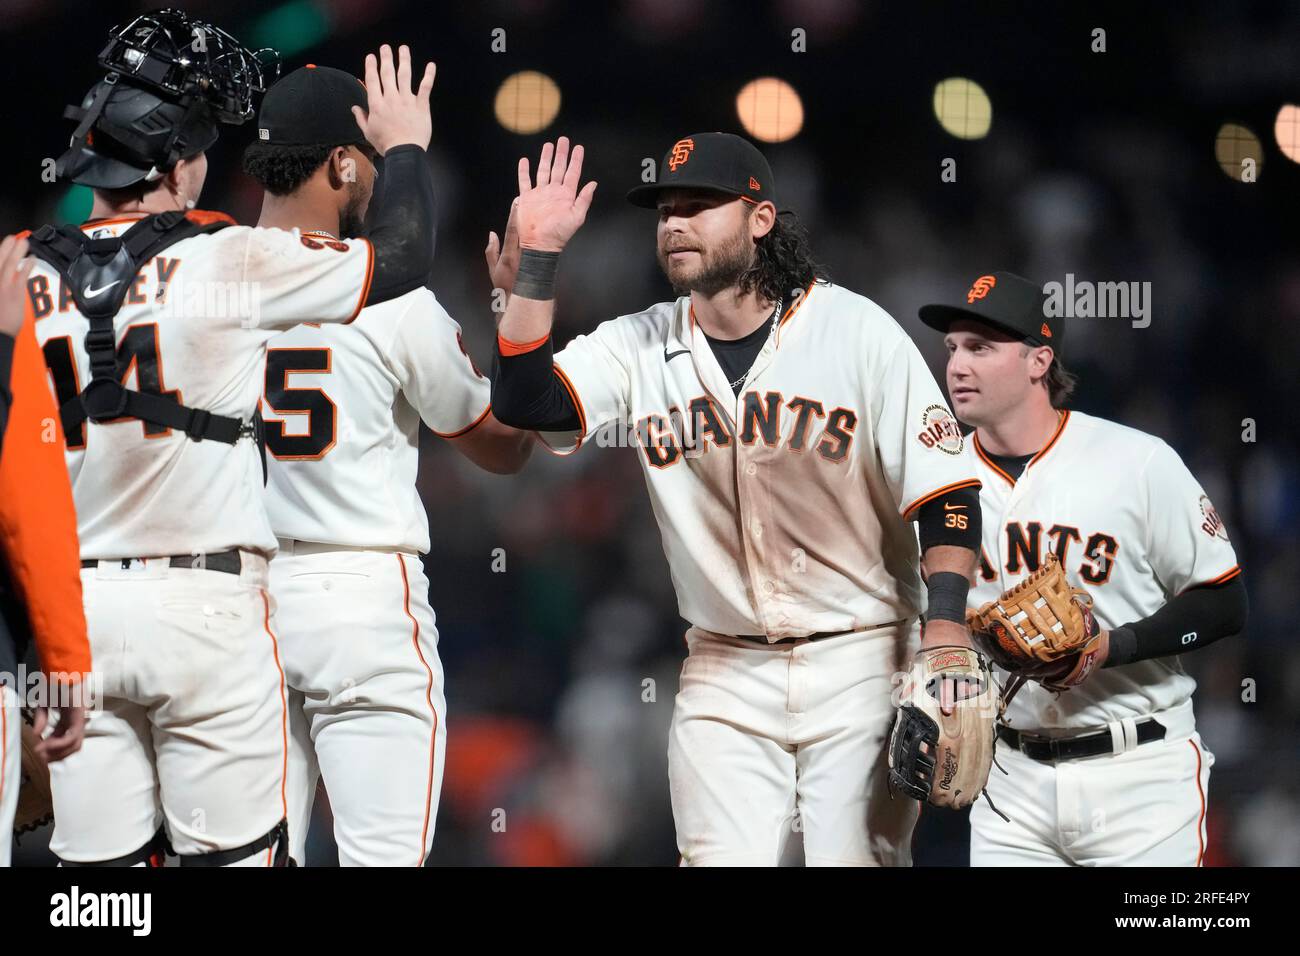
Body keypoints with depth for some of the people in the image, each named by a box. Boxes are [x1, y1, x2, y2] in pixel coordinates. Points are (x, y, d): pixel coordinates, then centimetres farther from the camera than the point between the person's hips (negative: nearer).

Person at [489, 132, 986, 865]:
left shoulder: (856, 330, -7)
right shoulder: (639, 347, 3)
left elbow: (945, 490, -7)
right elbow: (527, 402, -12)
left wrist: (945, 630, -17)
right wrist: (539, 257, -14)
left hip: (860, 662, -3)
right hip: (726, 669, 3)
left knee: (857, 858, -8)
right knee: (721, 858, -2)